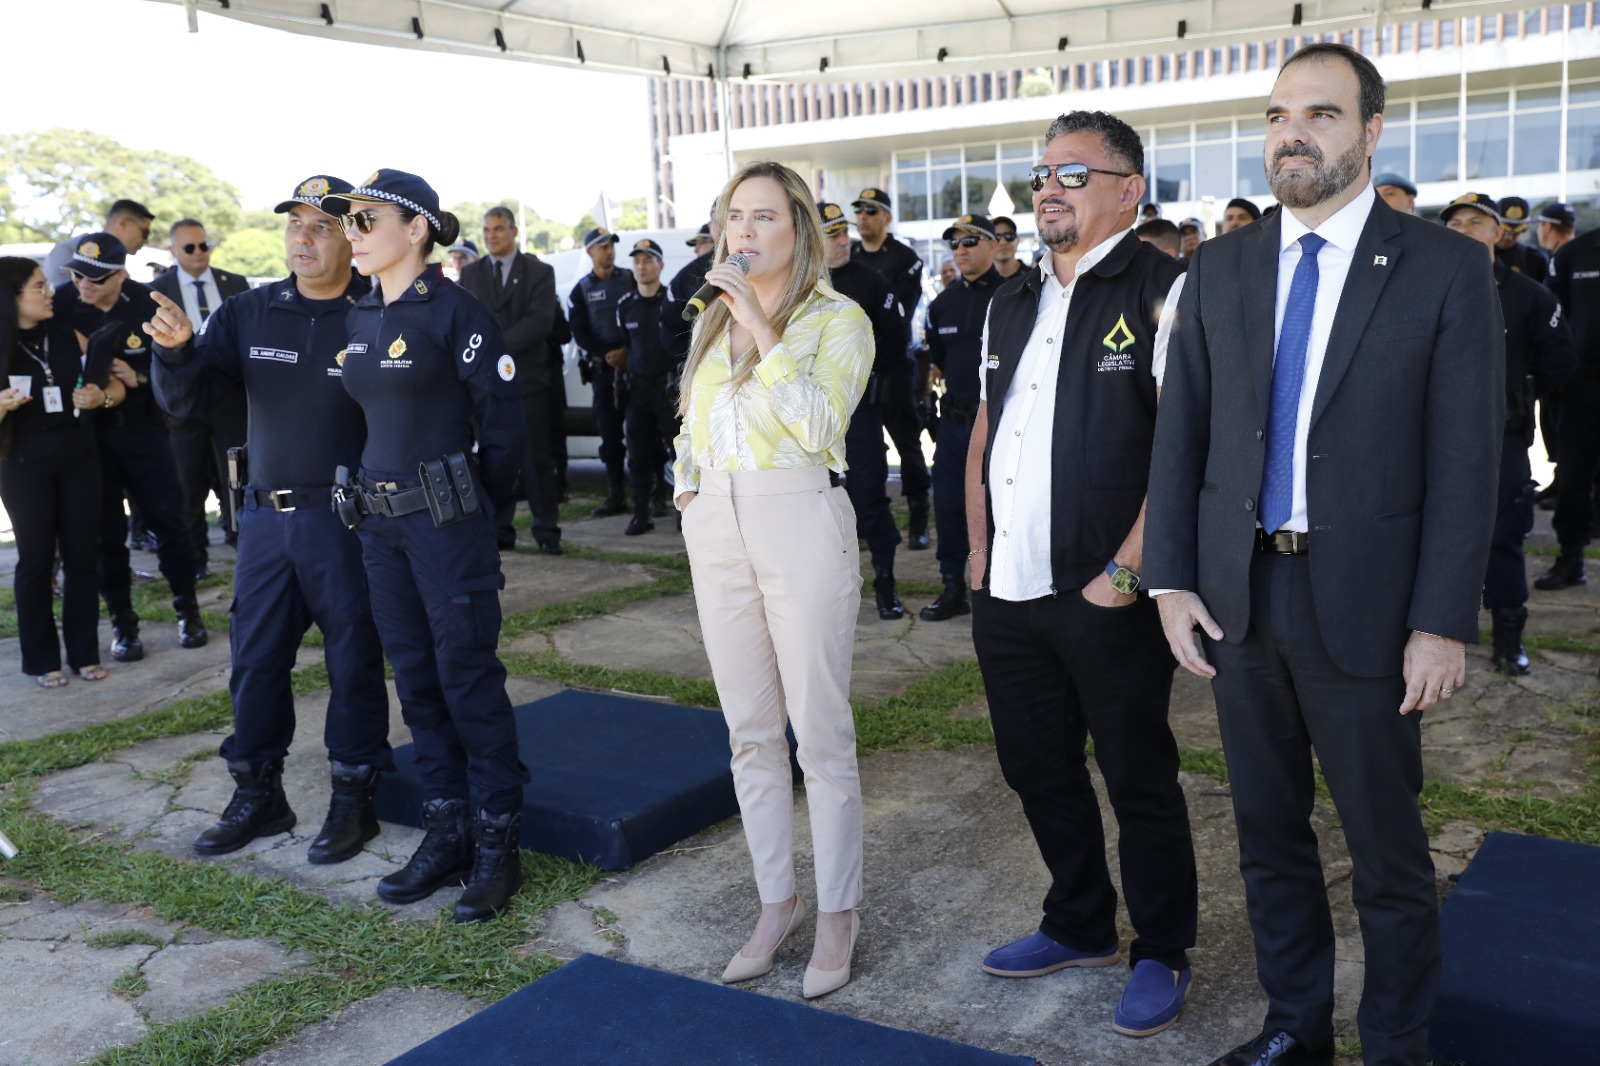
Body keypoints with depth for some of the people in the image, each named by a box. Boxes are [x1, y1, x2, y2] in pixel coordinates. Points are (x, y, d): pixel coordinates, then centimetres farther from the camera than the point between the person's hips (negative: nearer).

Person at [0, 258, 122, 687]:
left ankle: (84, 653, 15)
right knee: (36, 559, 4)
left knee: (81, 555, 5)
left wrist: (100, 396, -14)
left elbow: (115, 385, 7)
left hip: (79, 458, 2)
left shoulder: (70, 333, 1)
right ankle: (41, 659, 13)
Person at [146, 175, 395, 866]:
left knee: (353, 660, 6)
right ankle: (257, 796, 28)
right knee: (255, 659, 12)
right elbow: (184, 400, 3)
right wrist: (175, 348, -16)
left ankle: (353, 800, 20)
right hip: (264, 516, 5)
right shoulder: (249, 314, 6)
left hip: (346, 521, -5)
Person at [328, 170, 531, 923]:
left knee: (468, 678, -1)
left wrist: (472, 507, -2)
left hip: (448, 521, -7)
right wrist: (372, 490, 13)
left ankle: (497, 846, 11)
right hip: (380, 522, 7)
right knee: (415, 679, 12)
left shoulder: (455, 312, -11)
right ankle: (445, 835, 24)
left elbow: (504, 428, -9)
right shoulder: (360, 317, 10)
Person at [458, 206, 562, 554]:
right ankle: (500, 530, 9)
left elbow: (540, 321, -8)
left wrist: (497, 346, -13)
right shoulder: (470, 273, 14)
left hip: (527, 378, -3)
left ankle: (547, 530, 5)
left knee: (537, 457, -1)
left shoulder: (539, 272, 4)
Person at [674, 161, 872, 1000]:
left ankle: (837, 912, 15)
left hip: (800, 522, -6)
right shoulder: (713, 319, 14)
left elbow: (819, 425, -18)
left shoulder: (838, 318, -4)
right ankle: (776, 901, 24)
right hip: (716, 527, 6)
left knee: (821, 733, 1)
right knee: (750, 732, 11)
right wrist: (687, 491, 7)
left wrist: (763, 329, -18)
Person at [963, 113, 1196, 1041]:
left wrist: (1126, 570, -19)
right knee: (1038, 770, 18)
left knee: (1139, 781, 7)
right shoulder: (1013, 303, 15)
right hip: (1008, 591, 7)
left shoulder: (1163, 292, -8)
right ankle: (1080, 926, 39)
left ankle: (1162, 955, 27)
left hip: (1108, 598, -7)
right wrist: (979, 550, 12)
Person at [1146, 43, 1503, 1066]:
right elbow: (1180, 432, 6)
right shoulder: (1221, 267, 6)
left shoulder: (1447, 270, -5)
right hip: (1237, 592, 4)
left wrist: (1444, 623, -11)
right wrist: (1173, 579, 0)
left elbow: (1465, 461, -7)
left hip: (1363, 601, -3)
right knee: (1270, 837, 17)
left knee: (1389, 855, 9)